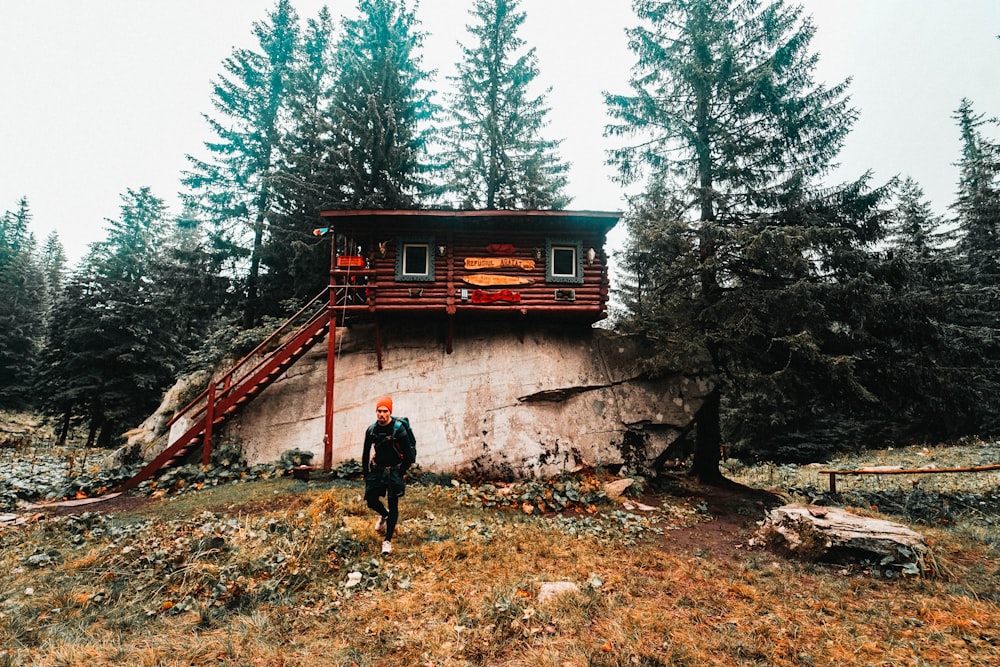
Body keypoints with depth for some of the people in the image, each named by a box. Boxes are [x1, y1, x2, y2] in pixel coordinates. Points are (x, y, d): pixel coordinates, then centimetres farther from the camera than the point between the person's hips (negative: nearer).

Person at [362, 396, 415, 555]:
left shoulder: (399, 429, -17)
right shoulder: (371, 430, -3)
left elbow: (409, 454, -13)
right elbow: (366, 454, 9)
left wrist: (400, 474, -10)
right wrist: (366, 474, 7)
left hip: (394, 470, -4)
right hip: (377, 469, 4)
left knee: (393, 505, -2)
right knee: (371, 499, 5)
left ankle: (388, 541, 5)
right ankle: (384, 515, 39)